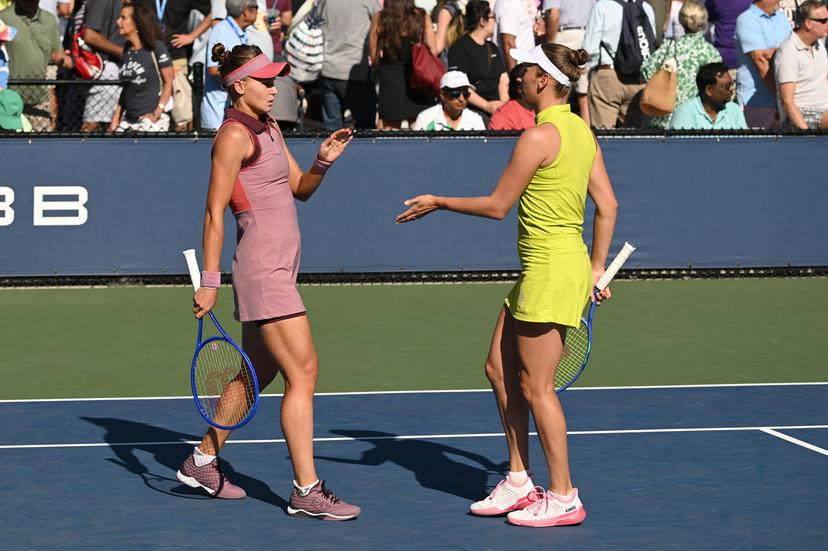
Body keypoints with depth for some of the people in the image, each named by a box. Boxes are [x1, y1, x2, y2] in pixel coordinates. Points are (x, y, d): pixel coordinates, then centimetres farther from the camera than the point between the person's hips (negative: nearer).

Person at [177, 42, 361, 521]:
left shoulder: (270, 130, 15)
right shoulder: (234, 134, -11)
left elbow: (300, 189, 19)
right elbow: (215, 212, -13)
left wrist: (325, 160, -1)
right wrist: (210, 281, -16)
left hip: (280, 266, 10)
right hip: (262, 269, -10)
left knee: (258, 372, 17)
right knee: (304, 372, -10)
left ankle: (203, 461, 29)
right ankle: (306, 491, -7)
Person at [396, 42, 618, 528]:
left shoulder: (539, 136, -16)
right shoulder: (582, 132, 10)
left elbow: (497, 206, -10)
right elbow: (608, 206, 11)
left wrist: (439, 203, 3)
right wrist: (597, 267, 16)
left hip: (551, 270, -10)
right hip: (541, 270, 10)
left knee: (536, 387, -2)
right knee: (500, 369, 15)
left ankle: (564, 498, 5)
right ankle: (519, 483, 20)